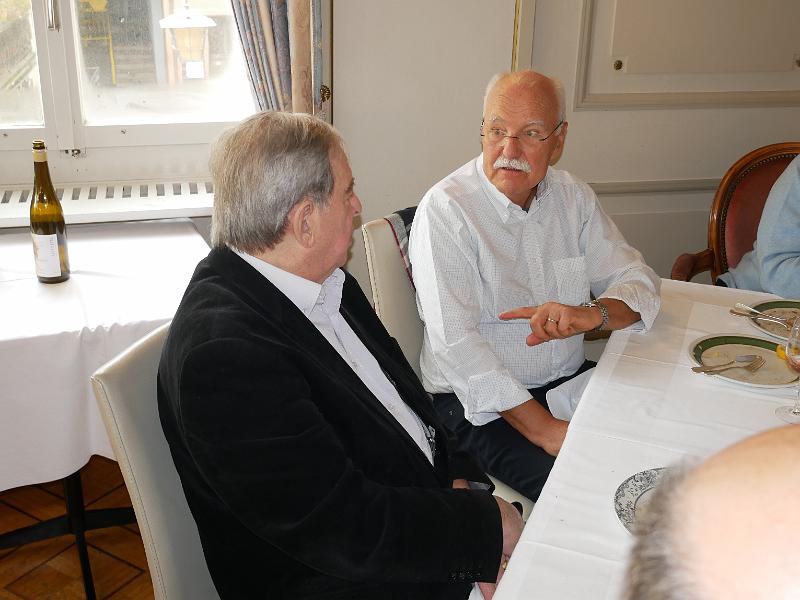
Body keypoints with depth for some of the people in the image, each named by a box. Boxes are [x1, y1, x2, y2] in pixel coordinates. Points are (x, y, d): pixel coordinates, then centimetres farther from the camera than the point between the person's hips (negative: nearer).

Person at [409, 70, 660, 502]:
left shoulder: (572, 196, 6)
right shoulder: (444, 210, -14)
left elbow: (638, 280, 5)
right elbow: (455, 341, -21)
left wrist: (591, 314, -20)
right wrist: (543, 429, -25)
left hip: (570, 379, 7)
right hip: (480, 400, -6)